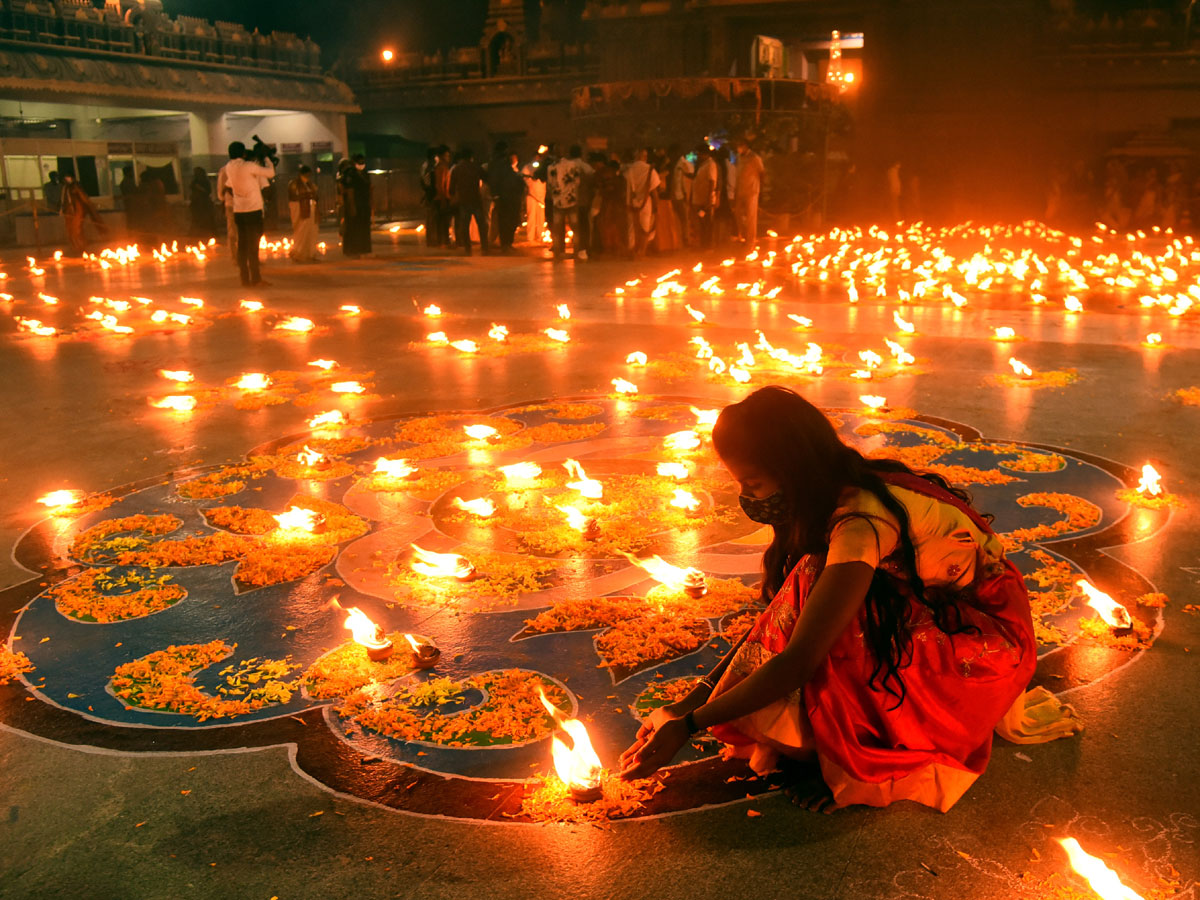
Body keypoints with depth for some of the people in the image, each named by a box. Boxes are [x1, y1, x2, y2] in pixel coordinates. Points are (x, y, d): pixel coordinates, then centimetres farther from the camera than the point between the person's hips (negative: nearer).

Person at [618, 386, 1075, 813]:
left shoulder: (862, 522, -32)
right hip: (930, 614, 8)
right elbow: (778, 619, 0)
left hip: (988, 638, -8)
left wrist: (688, 726, -27)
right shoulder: (837, 495, -4)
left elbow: (798, 660, -33)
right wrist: (691, 702, -5)